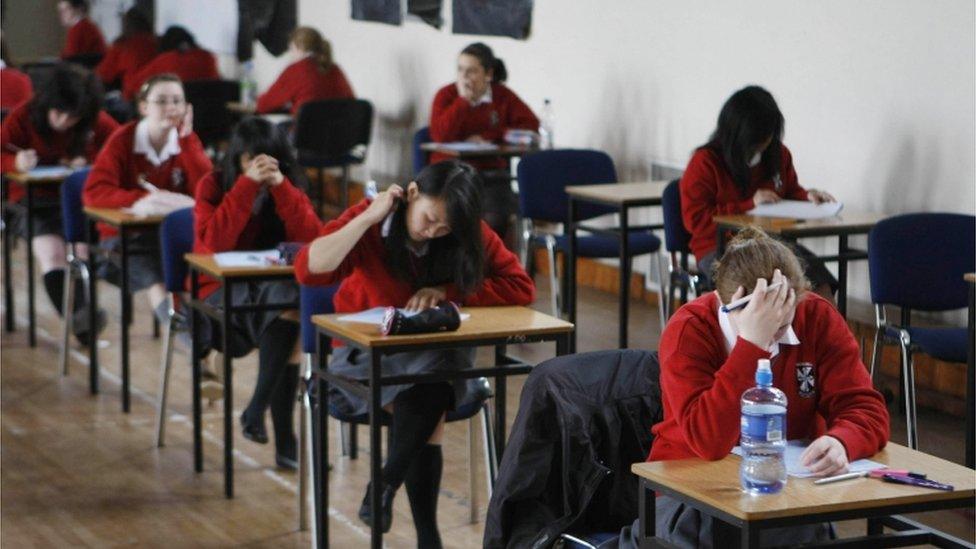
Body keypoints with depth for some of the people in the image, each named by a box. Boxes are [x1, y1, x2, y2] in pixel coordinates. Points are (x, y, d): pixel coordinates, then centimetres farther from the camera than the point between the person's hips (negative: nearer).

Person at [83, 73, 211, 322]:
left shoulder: (187, 141, 5)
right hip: (126, 234, -3)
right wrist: (142, 199, -30)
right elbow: (94, 192, -16)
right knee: (156, 277, -35)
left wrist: (187, 139, -12)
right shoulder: (123, 140, -5)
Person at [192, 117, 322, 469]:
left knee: (290, 302, -34)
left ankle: (257, 410, -26)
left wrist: (280, 186, -19)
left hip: (275, 285, 4)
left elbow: (311, 239, -11)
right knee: (287, 307, -34)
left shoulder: (289, 186, 6)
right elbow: (215, 242, -20)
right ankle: (283, 438, -34)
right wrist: (248, 185, -24)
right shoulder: (213, 185, -3)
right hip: (221, 288, -4)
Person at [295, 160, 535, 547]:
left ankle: (386, 482, -14)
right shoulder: (371, 221, -13)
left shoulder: (470, 235, -6)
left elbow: (520, 287, -11)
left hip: (438, 348, 2)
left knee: (425, 398, -35)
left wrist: (446, 292, -19)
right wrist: (368, 218, -29)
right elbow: (308, 269, -27)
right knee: (428, 407, -32)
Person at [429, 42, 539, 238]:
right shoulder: (446, 95, 4)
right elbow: (440, 135, -11)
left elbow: (531, 125, -3)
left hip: (491, 172, 1)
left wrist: (488, 136, -10)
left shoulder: (503, 95, 8)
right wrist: (463, 99, -11)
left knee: (495, 219, -28)